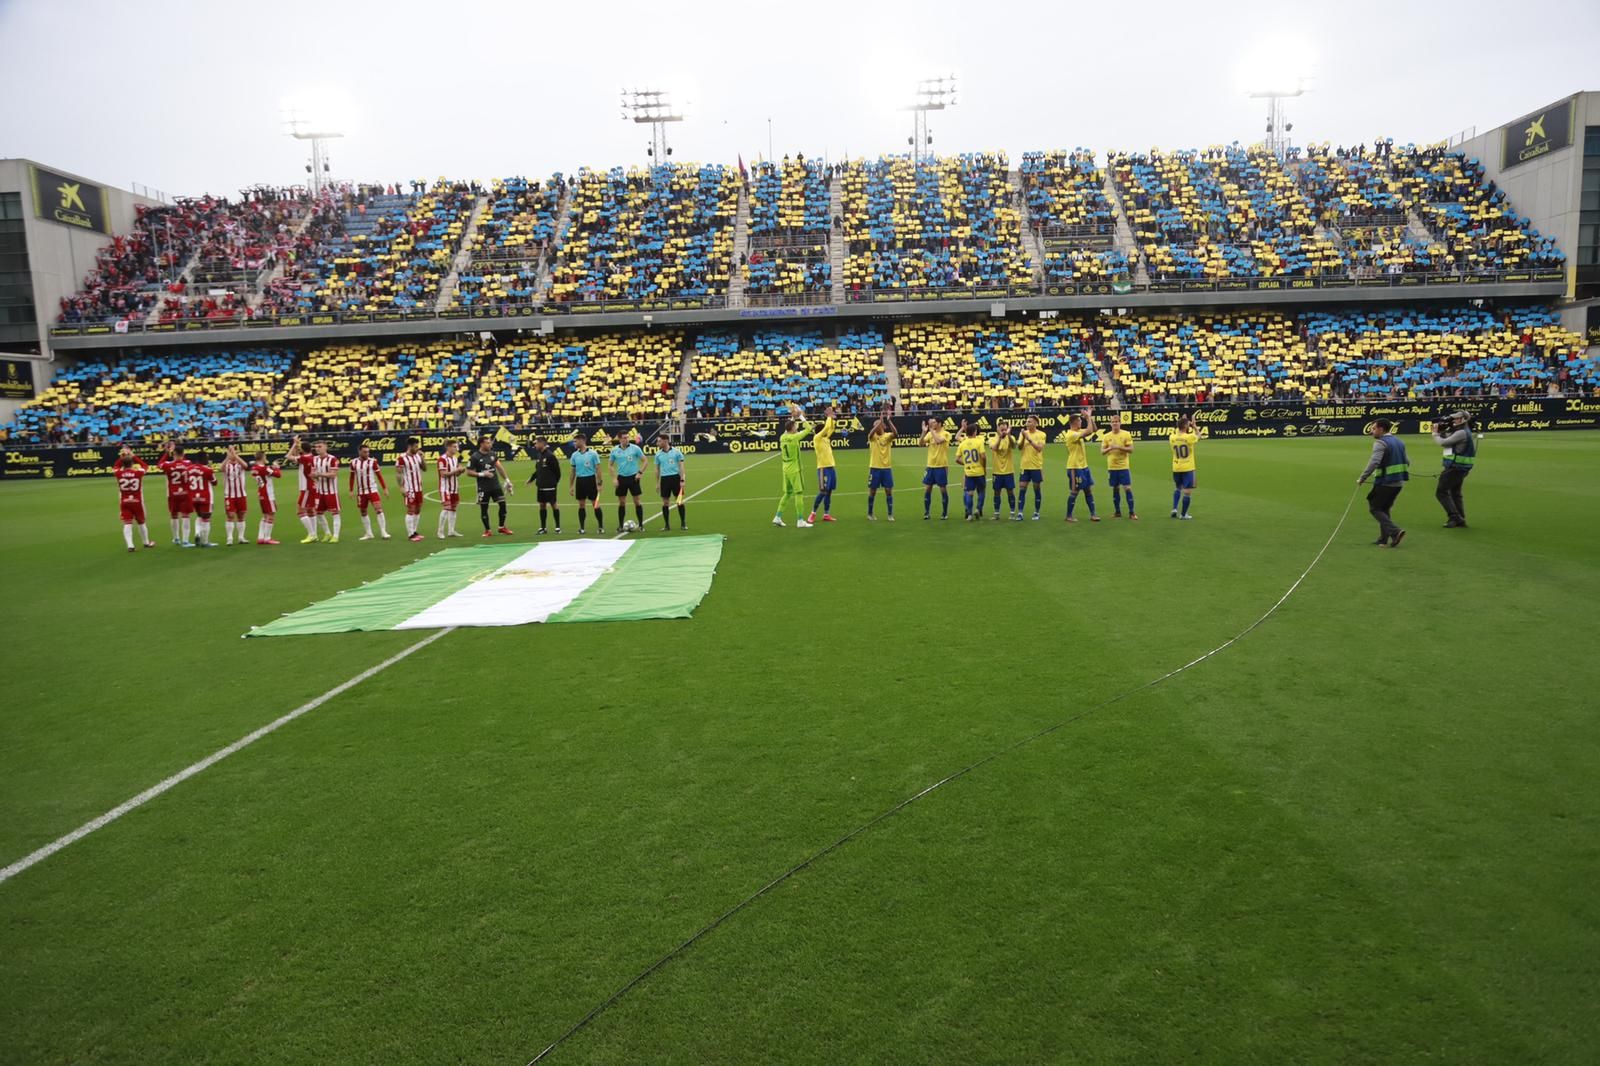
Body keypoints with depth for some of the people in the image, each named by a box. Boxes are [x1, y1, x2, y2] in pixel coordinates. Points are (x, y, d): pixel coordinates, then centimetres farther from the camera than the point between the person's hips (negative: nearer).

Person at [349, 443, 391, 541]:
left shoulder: (373, 462, -5)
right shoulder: (354, 463, 2)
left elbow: (379, 475, -2)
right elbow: (352, 477, 11)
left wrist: (385, 488, -5)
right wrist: (351, 490, 10)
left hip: (373, 490, -3)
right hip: (360, 491, 3)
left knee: (379, 509, -13)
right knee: (363, 512, 8)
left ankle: (383, 532, -10)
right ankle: (368, 534, 19)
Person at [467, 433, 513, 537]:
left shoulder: (492, 454, 6)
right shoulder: (474, 457, -10)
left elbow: (499, 467, 12)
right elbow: (469, 472, -9)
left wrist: (506, 479, 8)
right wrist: (482, 474, -19)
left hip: (496, 485, 5)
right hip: (483, 488, -5)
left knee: (503, 504, 2)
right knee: (484, 508, 3)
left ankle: (501, 527, 16)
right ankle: (487, 530, 15)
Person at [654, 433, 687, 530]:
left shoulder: (676, 452, -2)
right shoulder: (658, 454, 7)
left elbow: (681, 466, -1)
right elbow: (657, 469, 14)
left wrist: (682, 480, -8)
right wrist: (657, 483, 11)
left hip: (675, 477, -3)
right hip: (664, 478, 3)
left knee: (679, 501, -1)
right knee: (665, 502, 3)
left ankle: (683, 523, 7)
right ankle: (667, 524, 10)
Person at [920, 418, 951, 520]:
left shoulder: (945, 434, -8)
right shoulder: (930, 434, 6)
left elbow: (939, 440, -27)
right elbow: (921, 444, -3)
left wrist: (932, 430, -20)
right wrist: (924, 432, -13)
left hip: (941, 466, -5)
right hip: (930, 466, 5)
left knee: (943, 490, 2)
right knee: (927, 489, 3)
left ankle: (945, 513, 12)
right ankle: (927, 513, 13)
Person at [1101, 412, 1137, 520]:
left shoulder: (1126, 434, -3)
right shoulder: (1106, 436, 4)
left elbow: (1131, 449, -7)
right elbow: (1102, 452, 3)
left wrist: (1119, 447, -20)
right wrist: (1109, 448, -17)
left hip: (1124, 466, -2)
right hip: (1112, 467, 2)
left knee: (1127, 488, -5)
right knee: (1115, 489, 8)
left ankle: (1131, 512, 0)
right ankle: (1117, 512, 17)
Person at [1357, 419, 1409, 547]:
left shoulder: (1381, 443, -13)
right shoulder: (1399, 442, 15)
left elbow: (1374, 462, -26)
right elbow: (1405, 462, 21)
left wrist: (1362, 478, -24)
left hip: (1385, 483, -8)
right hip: (1399, 482, 8)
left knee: (1375, 508, 1)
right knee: (1384, 509, 17)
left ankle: (1395, 532, -12)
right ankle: (1383, 539, 17)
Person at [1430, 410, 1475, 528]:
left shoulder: (1462, 433, -18)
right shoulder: (1463, 431, 15)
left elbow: (1443, 443, -19)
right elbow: (1447, 440, 18)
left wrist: (1435, 433, -3)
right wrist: (1441, 431, 3)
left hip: (1455, 468, -10)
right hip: (1460, 468, 10)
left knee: (1441, 492, -7)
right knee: (1455, 493, 16)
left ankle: (1454, 517, -12)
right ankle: (1461, 520, 18)